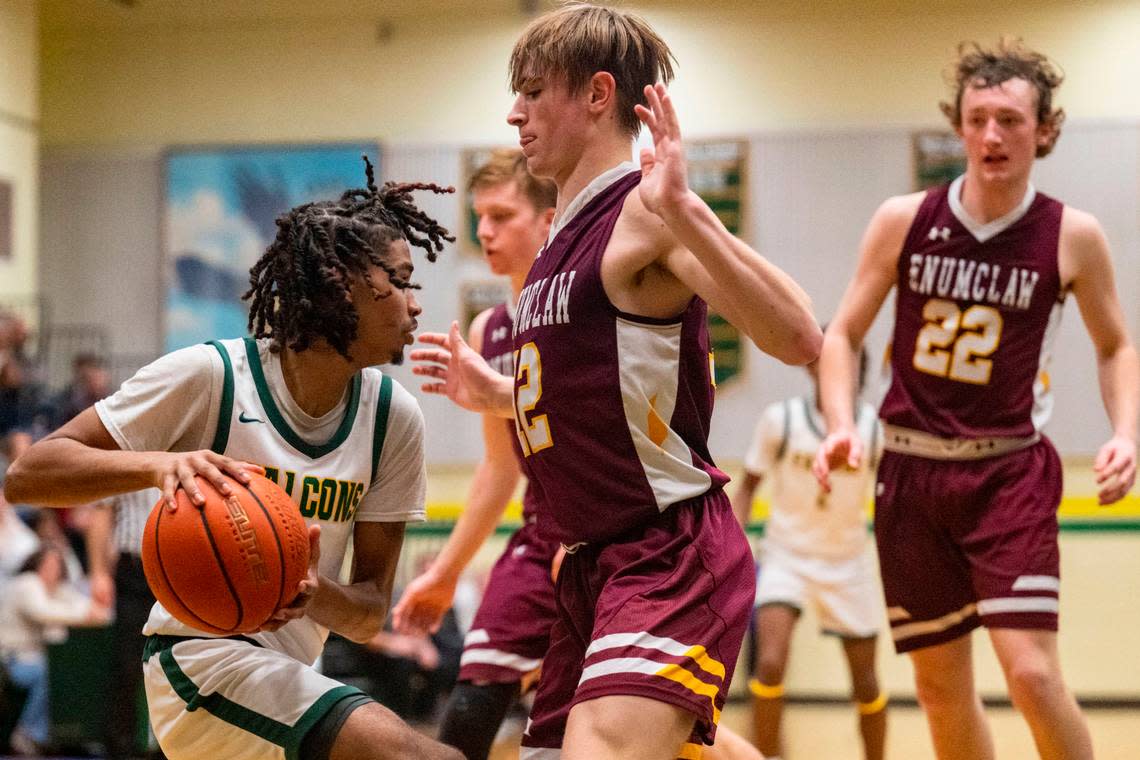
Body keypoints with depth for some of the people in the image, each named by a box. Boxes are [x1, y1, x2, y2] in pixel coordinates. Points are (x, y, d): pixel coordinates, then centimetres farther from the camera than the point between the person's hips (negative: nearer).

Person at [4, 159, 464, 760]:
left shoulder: (394, 416, -1)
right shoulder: (210, 377, -15)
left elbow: (370, 614, -1)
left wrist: (317, 595, -24)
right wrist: (158, 465, -34)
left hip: (288, 670, 7)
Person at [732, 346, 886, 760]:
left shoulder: (876, 427, -11)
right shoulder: (780, 419, -13)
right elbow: (749, 484, 0)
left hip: (848, 563, 2)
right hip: (787, 555, -2)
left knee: (865, 681, 8)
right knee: (771, 662, -22)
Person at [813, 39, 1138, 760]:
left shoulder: (1072, 236, -4)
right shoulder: (904, 220, -2)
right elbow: (843, 335, 6)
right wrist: (842, 427, -10)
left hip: (1009, 470, -2)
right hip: (913, 468, 2)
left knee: (1032, 671, -17)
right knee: (942, 690, 7)